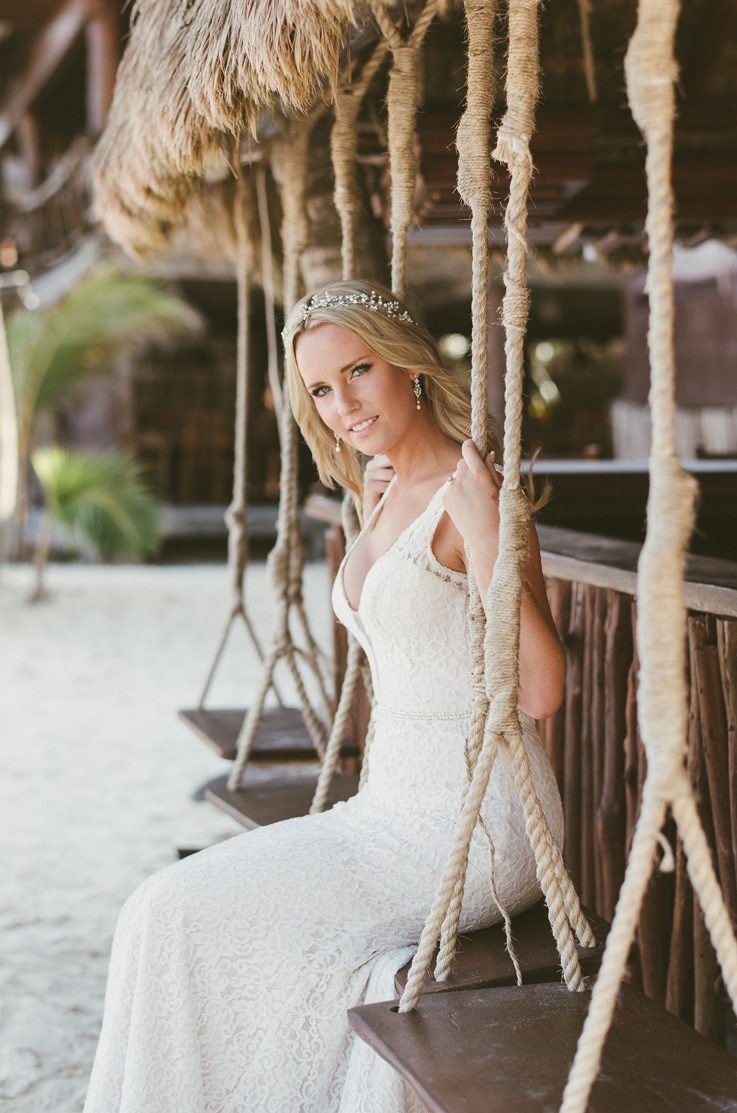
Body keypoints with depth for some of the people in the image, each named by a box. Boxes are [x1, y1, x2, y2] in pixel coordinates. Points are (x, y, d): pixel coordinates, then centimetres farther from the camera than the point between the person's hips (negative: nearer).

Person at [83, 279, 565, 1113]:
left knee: (180, 915, -11)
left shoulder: (474, 494, -15)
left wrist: (486, 539, -29)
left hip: (473, 833, -9)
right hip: (398, 810, 9)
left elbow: (540, 691, -21)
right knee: (177, 903, 1)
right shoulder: (386, 493, 11)